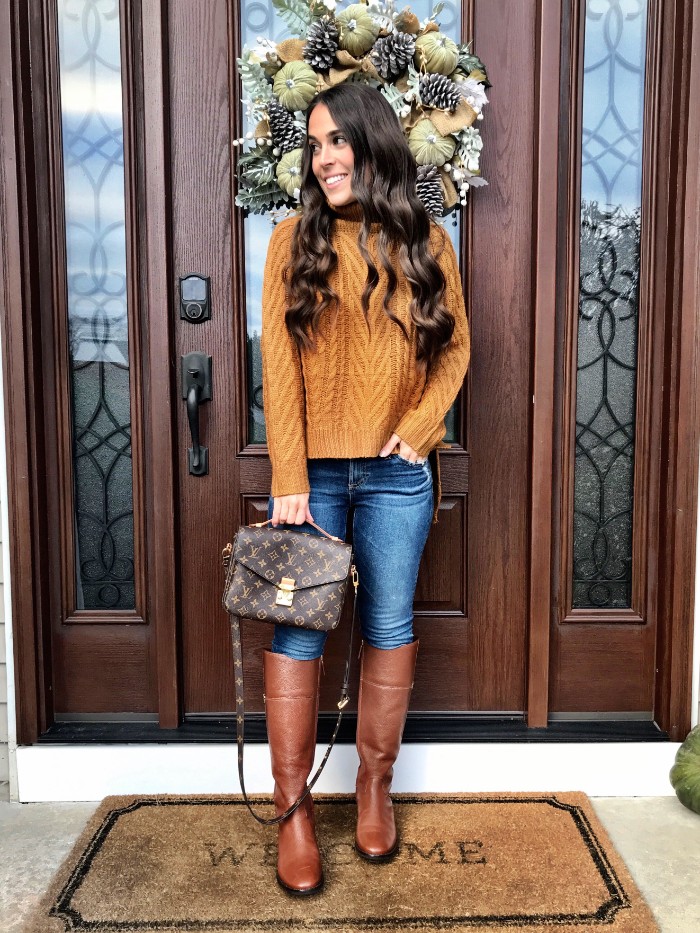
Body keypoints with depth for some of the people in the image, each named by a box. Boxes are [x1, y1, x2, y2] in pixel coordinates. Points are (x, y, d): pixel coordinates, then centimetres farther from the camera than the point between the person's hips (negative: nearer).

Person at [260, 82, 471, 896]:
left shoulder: (425, 241, 5)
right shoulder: (295, 239, -1)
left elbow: (455, 347, 9)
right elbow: (278, 364, -7)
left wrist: (419, 426, -7)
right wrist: (289, 483, -13)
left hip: (397, 473, 2)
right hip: (311, 470, -1)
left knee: (390, 627, 8)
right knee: (295, 629, 1)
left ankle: (375, 786, 28)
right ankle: (293, 809, 17)